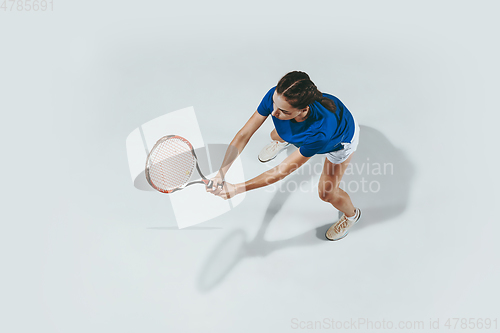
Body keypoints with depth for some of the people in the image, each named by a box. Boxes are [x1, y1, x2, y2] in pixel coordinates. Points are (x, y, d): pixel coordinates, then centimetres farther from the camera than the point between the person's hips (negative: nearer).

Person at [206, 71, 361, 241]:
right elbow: (244, 134, -32)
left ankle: (351, 214, 41)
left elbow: (282, 171, -41)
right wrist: (220, 173, -40)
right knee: (276, 136, 27)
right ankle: (285, 141, 68)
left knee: (326, 193, 5)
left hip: (342, 136, -4)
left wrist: (237, 189, -42)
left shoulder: (320, 134, -52)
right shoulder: (275, 96, -40)